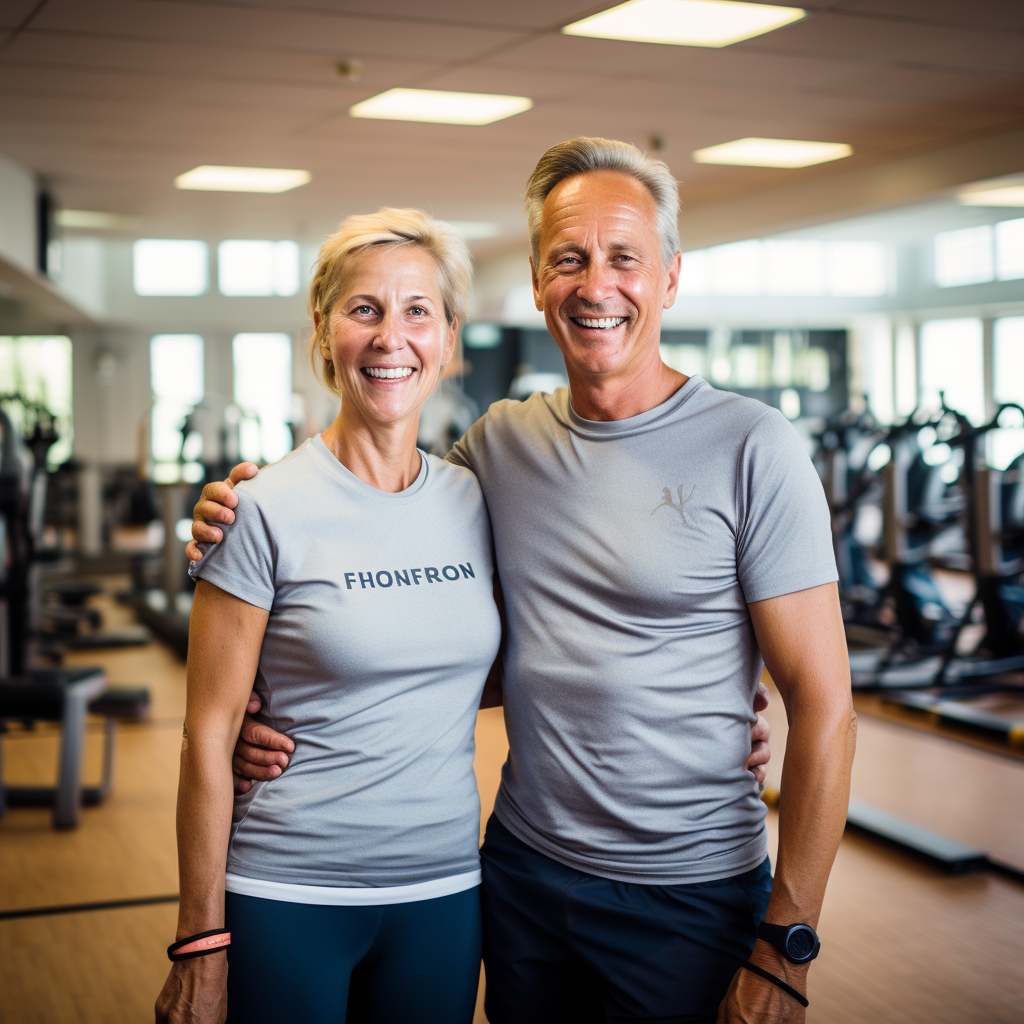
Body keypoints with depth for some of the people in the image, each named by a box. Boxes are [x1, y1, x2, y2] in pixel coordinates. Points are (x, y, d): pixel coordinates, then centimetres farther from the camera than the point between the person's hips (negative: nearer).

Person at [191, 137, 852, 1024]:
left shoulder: (750, 448, -12)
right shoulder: (501, 441, 1)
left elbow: (823, 703, -12)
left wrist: (785, 949, -14)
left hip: (688, 893, -4)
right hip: (522, 864, 4)